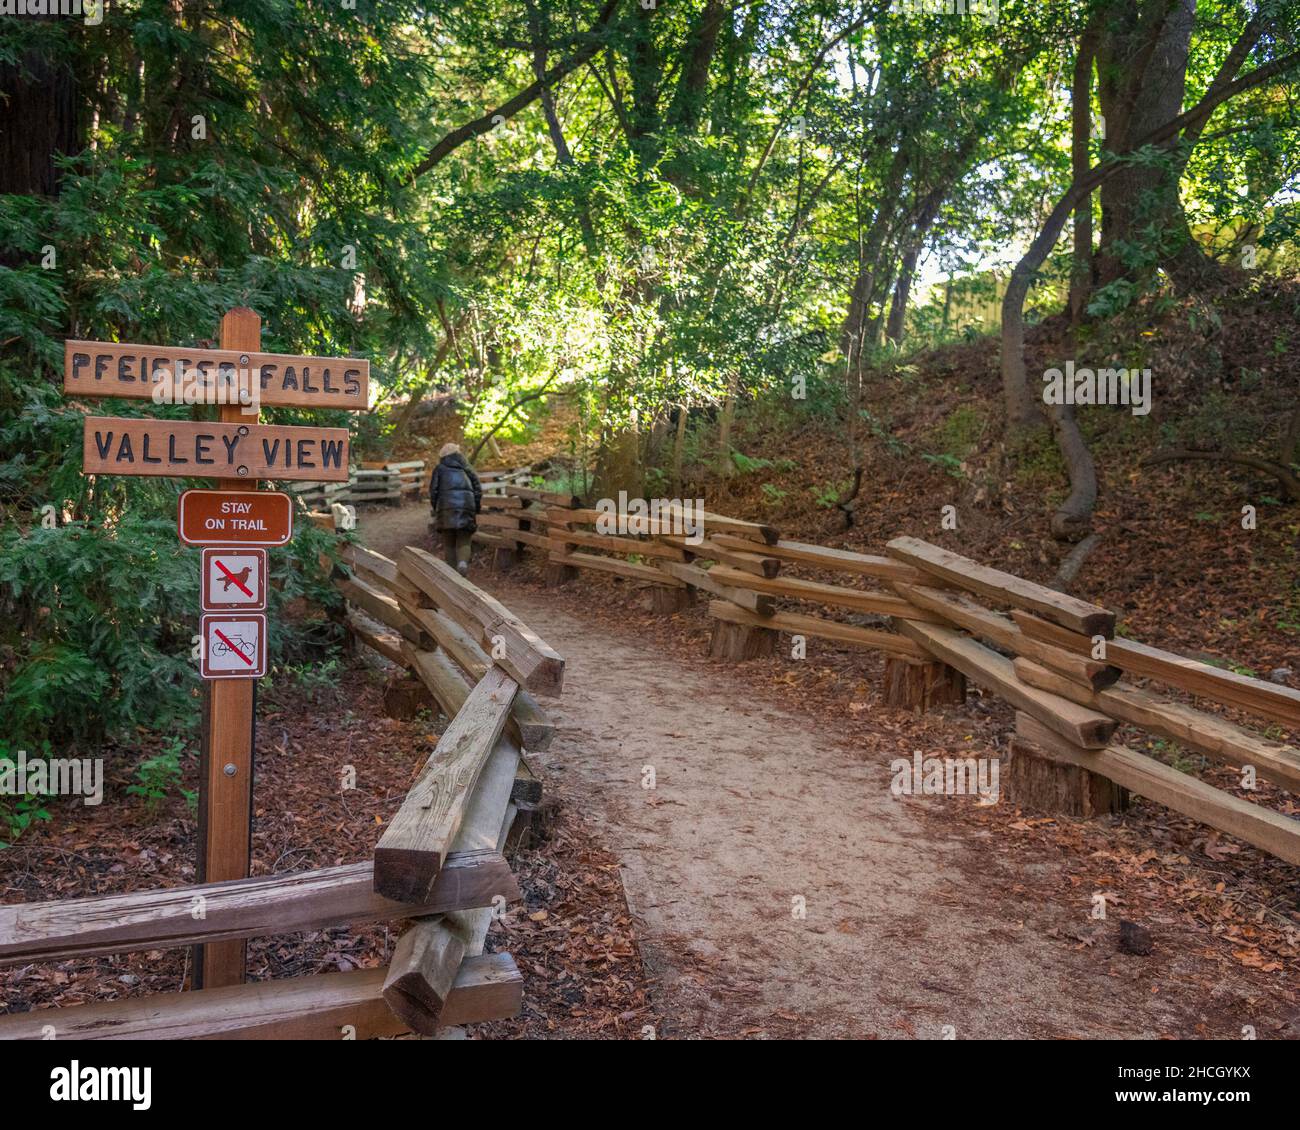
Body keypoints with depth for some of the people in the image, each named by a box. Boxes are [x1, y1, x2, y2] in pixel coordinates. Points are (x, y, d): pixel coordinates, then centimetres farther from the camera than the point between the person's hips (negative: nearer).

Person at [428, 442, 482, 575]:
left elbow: (433, 491, 4)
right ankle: (463, 563, -25)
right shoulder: (467, 469, 19)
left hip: (447, 506, -1)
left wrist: (433, 511, 9)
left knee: (449, 543, 9)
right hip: (467, 504, 1)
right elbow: (478, 489, 13)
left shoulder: (439, 469, 12)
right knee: (464, 542, 3)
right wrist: (476, 510, 16)